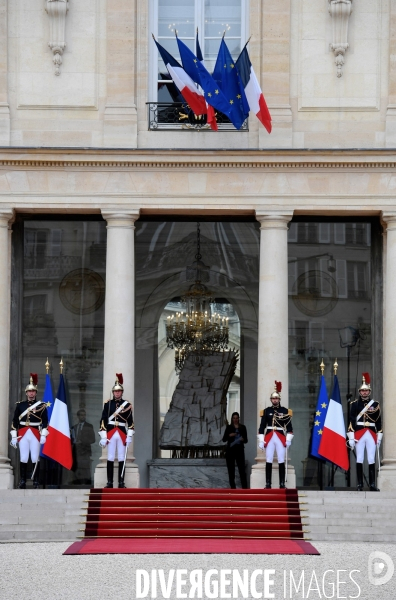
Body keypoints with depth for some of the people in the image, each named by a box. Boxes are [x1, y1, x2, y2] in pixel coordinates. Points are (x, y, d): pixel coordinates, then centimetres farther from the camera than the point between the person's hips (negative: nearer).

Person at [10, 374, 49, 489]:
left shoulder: (41, 405, 4)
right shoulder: (20, 405, 8)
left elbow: (45, 422, 1)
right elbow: (15, 421, 8)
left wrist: (43, 435, -9)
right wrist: (14, 436, 2)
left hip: (36, 434, -1)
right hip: (23, 434, 1)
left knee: (35, 458, 0)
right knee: (23, 458, 1)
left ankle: (35, 482, 4)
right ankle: (22, 482, 5)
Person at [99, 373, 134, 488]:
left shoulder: (127, 405, 5)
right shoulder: (108, 404, 4)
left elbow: (130, 422, 4)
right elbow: (103, 421, 2)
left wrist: (129, 436, -4)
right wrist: (103, 437, -4)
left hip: (122, 434, 0)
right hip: (110, 434, 0)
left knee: (121, 459, 1)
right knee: (110, 458, 1)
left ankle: (121, 483, 4)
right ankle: (109, 482, 4)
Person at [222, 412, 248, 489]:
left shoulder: (242, 427, 7)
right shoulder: (229, 427, 6)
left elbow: (246, 440, 8)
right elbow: (224, 439, 3)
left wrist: (243, 439, -14)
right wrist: (229, 435, -15)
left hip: (239, 450, -1)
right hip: (230, 450, 1)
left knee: (242, 469, -8)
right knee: (231, 469, 2)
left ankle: (245, 487, -11)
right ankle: (233, 487, 8)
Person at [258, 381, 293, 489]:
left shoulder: (285, 411, 5)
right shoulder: (266, 411, 7)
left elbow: (289, 427, 5)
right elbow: (262, 427, 6)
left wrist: (288, 440, -3)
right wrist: (261, 441, -1)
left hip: (281, 438, -1)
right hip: (269, 438, 1)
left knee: (281, 462, -2)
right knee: (269, 462, 0)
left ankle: (282, 484, 1)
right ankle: (268, 484, 3)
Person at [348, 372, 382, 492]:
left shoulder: (375, 404, 9)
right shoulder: (354, 404, 4)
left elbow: (379, 422, 9)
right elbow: (351, 421, 0)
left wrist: (379, 437, 5)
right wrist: (351, 437, -6)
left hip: (372, 435, 1)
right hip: (359, 435, -1)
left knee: (371, 460, 0)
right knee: (359, 460, 0)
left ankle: (372, 484, 2)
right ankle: (360, 485, 2)